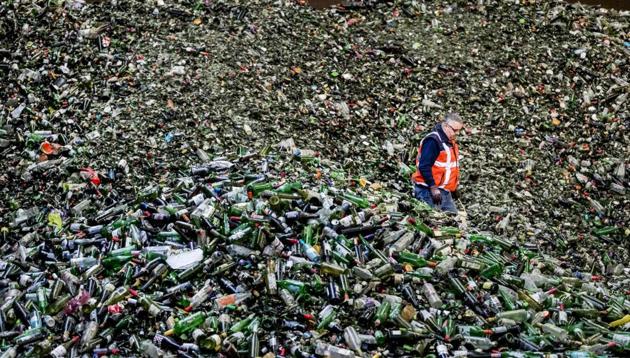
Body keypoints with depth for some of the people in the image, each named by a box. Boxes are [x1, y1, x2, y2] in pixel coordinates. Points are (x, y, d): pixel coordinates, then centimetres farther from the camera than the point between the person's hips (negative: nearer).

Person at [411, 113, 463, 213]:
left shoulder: (451, 142, 16)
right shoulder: (433, 141, -16)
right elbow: (424, 167, -22)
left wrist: (454, 186, 19)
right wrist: (433, 188, -22)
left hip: (445, 192, 10)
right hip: (429, 191, -10)